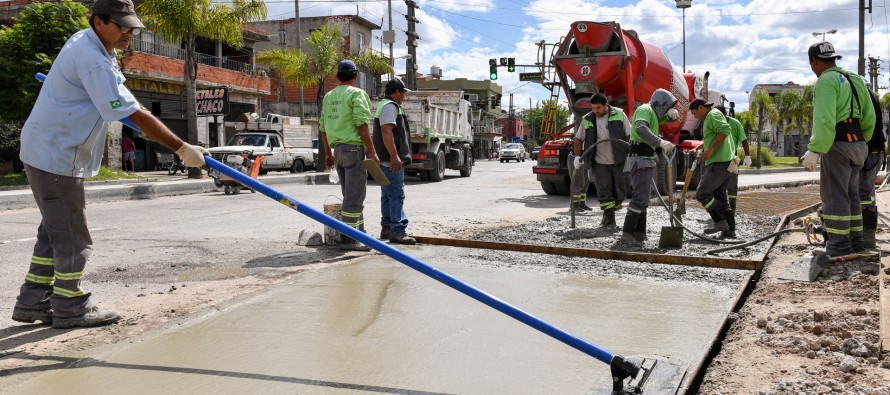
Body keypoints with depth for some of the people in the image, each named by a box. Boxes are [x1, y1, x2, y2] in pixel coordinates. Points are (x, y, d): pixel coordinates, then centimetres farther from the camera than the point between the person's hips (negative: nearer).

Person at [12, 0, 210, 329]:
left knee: (55, 230, 16)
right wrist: (182, 149, -26)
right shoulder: (92, 60, -24)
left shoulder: (85, 42, 9)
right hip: (55, 156, -10)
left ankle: (33, 302, 25)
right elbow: (136, 116, -28)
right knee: (72, 235, -1)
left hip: (46, 151, 10)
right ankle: (70, 308, 12)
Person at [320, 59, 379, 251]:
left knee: (350, 195, 16)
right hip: (354, 148, -8)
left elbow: (323, 127, 16)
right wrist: (372, 151, -13)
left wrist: (328, 153, 23)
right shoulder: (357, 93, -7)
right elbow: (362, 125, -16)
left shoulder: (328, 96, 15)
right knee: (354, 196, -6)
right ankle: (348, 239, -8)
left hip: (338, 149, 8)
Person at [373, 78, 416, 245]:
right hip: (391, 160, -11)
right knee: (397, 195, -12)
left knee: (388, 195, 15)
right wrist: (394, 156, -26)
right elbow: (386, 132, -23)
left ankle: (387, 228, 21)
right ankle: (397, 231, -14)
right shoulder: (390, 106, -12)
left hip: (387, 160, 11)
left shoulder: (385, 105, 22)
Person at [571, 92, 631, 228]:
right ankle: (609, 220, 6)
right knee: (604, 192, -2)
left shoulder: (619, 115, -1)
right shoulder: (587, 119, 2)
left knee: (622, 188, 2)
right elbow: (578, 139, 11)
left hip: (619, 161, 0)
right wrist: (577, 156, 0)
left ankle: (609, 212, 24)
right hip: (600, 163, 0)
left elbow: (629, 135, 2)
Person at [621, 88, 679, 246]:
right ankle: (627, 233, -20)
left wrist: (673, 113, -2)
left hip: (646, 160, 11)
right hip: (640, 159, -11)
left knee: (643, 197, 14)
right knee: (641, 197, -17)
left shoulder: (654, 113, 21)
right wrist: (661, 142, -41)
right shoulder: (645, 110, -10)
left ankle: (639, 233, 19)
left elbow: (672, 117, 24)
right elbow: (641, 128, -30)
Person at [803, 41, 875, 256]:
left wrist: (814, 150, -24)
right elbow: (869, 118, 16)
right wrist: (861, 142, 24)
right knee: (851, 194, 16)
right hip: (858, 144, 9)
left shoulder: (826, 81, -11)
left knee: (834, 195, -5)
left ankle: (839, 245, -5)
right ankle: (855, 241, 22)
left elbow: (824, 120, -23)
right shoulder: (855, 80, 17)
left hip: (838, 144, -9)